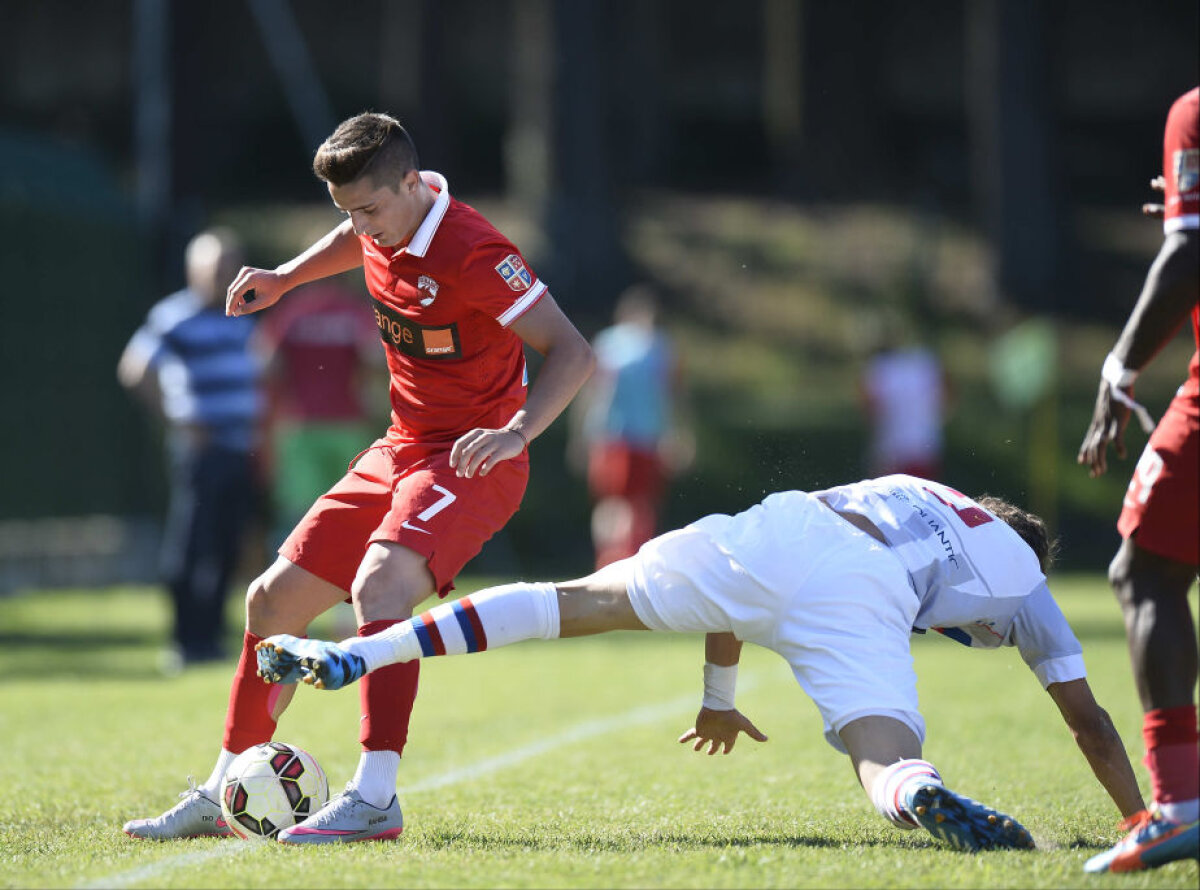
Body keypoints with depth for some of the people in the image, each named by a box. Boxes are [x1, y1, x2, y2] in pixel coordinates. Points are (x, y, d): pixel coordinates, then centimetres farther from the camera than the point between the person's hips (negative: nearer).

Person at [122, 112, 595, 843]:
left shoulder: (471, 253, -23)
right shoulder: (383, 224, 1)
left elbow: (574, 353, -24)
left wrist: (516, 432, -38)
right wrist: (285, 278, 20)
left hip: (471, 460, -9)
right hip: (401, 451, 9)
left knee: (379, 583, -34)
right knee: (275, 599, 8)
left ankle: (375, 799, -37)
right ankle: (219, 800, 21)